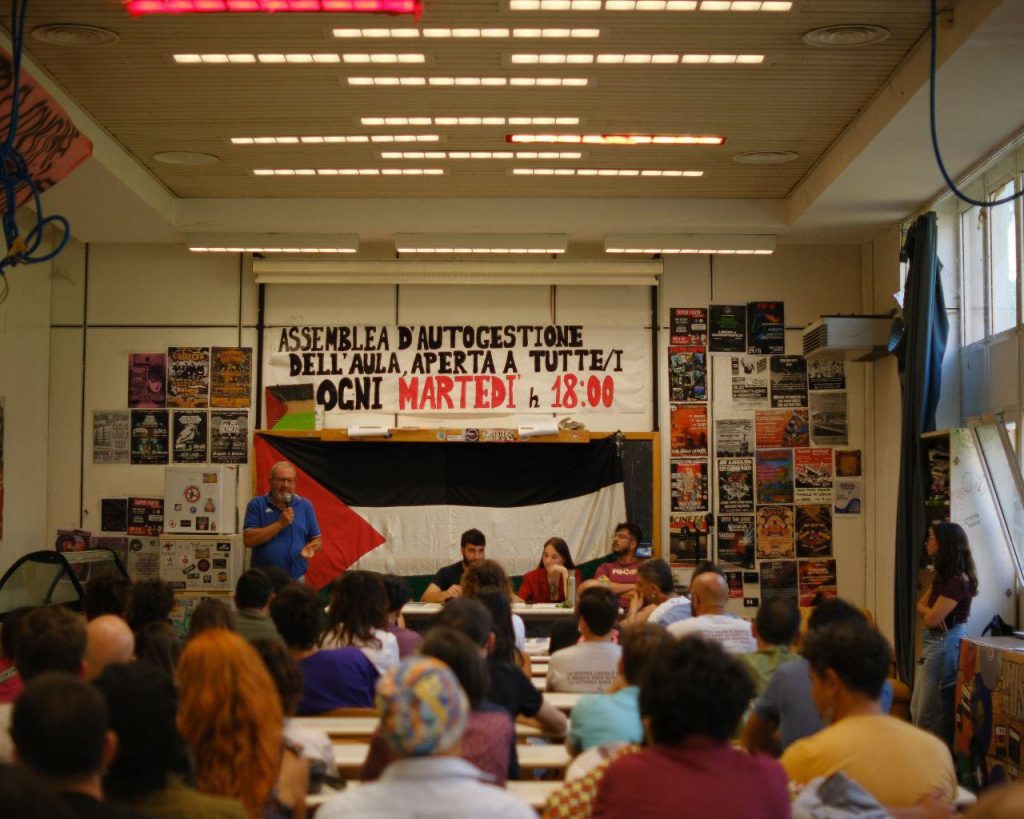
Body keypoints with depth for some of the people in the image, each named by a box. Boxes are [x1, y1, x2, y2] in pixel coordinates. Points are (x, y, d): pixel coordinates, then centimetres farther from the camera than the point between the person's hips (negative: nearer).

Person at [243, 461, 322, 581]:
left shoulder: (305, 506, 6)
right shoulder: (257, 505, -1)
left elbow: (317, 540, 12)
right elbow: (248, 540, -10)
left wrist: (311, 548, -12)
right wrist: (280, 524, -16)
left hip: (296, 579, 2)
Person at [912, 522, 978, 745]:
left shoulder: (957, 580, -21)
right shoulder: (943, 576, 11)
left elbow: (931, 619, -22)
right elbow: (921, 605, 10)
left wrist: (930, 612, 1)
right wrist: (930, 611, -11)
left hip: (945, 644, -10)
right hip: (933, 642, 10)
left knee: (933, 708, -1)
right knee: (920, 707, 15)